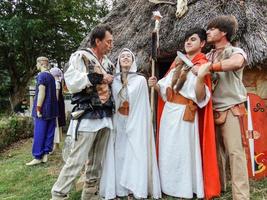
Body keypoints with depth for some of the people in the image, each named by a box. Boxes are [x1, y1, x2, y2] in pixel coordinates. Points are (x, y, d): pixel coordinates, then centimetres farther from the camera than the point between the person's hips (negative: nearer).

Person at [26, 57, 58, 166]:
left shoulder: (42, 75, -11)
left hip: (43, 109, -8)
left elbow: (41, 93, -17)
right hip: (52, 110, 8)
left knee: (39, 133, -3)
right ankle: (45, 154, 13)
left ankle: (38, 157, 1)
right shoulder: (51, 76, 14)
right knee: (49, 133, 8)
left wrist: (38, 109, -15)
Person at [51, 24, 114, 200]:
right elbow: (72, 83, -19)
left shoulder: (107, 62, 16)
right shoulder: (80, 56, -4)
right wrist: (98, 78, -14)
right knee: (77, 160, -7)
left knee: (98, 160, 13)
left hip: (105, 116, 7)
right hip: (88, 116, -7)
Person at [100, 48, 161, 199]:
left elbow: (143, 107, -3)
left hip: (135, 124, -2)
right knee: (118, 154, 3)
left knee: (136, 154, -1)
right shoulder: (113, 81, 7)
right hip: (118, 124, 2)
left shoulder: (141, 80, 0)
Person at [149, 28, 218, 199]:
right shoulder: (178, 63, 13)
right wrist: (156, 85, -3)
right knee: (167, 151, 13)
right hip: (168, 111, 7)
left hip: (184, 114, -7)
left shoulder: (201, 65, -6)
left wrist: (200, 78, -33)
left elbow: (201, 98, -18)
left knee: (182, 152, 0)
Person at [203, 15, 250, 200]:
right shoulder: (208, 56, 15)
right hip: (212, 110, 6)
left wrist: (208, 67, -27)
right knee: (216, 151, 14)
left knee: (235, 152, -6)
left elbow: (236, 62, -29)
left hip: (231, 109, -6)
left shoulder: (235, 51, -5)